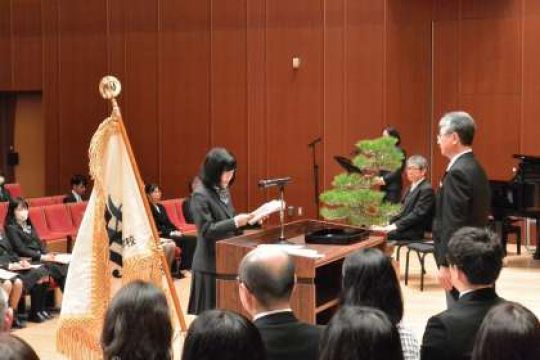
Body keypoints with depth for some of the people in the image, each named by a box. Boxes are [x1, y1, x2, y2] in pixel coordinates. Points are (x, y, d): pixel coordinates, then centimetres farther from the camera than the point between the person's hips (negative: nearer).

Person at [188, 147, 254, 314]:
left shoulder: (223, 190, 9)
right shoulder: (200, 195, -15)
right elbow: (206, 230, -20)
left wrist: (245, 219, 1)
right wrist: (235, 222, -26)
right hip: (210, 264, -8)